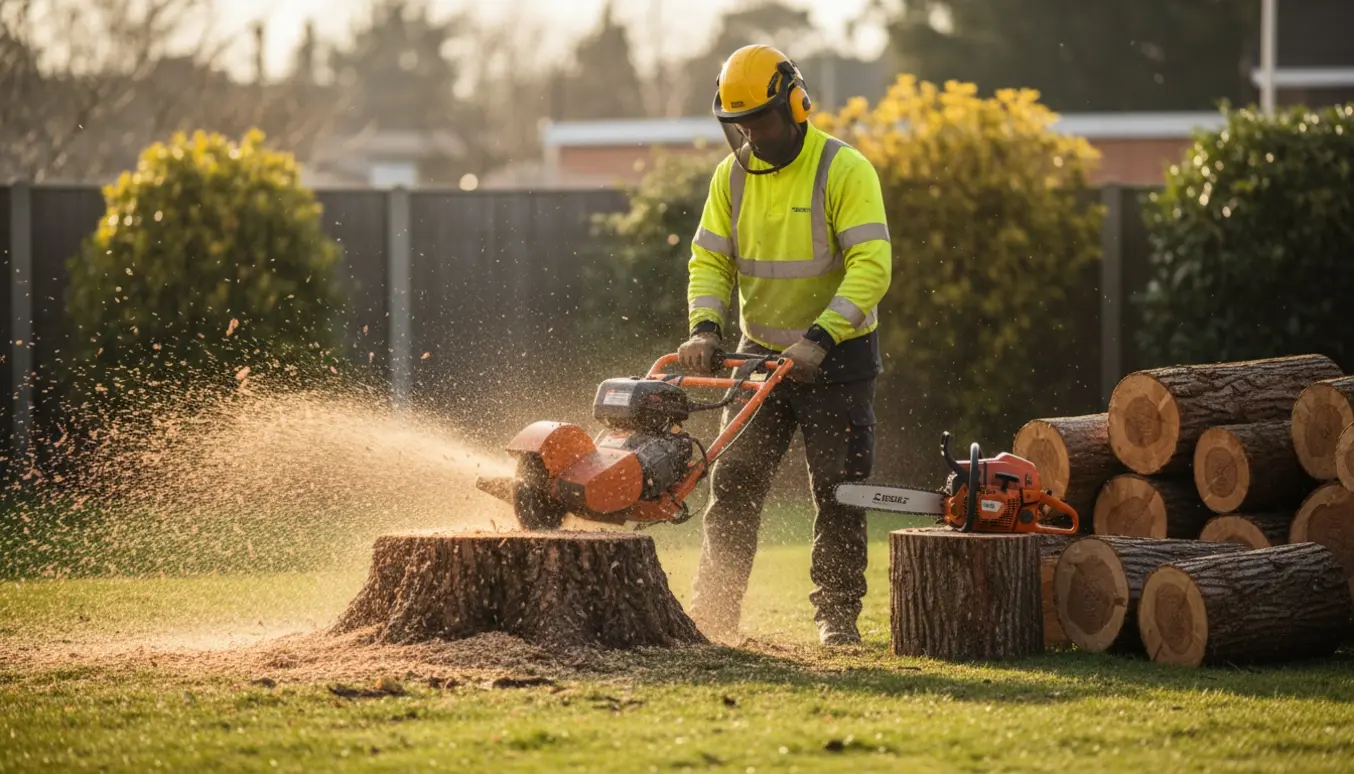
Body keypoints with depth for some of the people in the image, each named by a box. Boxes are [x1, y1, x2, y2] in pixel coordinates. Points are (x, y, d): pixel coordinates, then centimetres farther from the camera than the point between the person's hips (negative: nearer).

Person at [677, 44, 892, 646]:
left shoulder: (844, 170, -16)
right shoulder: (733, 175, 1)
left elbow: (872, 265, -23)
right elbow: (710, 260, 2)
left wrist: (819, 338, -31)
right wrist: (705, 328, -16)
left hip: (837, 355, -4)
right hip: (761, 354, 4)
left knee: (838, 491, -1)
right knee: (734, 483, 0)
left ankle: (837, 613, 8)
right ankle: (713, 612, 3)